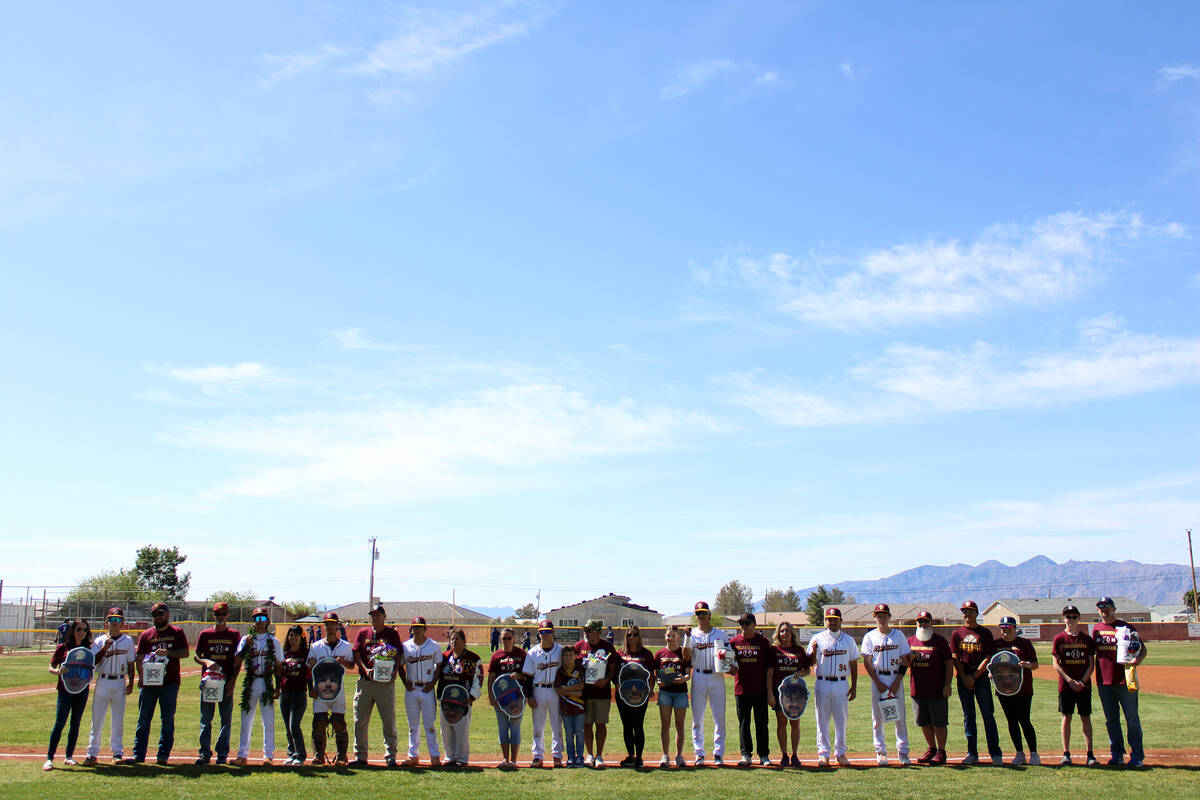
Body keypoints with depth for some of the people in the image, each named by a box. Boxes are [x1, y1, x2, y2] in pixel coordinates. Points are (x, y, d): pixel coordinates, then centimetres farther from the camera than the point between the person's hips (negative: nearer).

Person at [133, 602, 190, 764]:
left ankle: (163, 755, 5)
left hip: (170, 683, -2)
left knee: (167, 720, 1)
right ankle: (138, 755, 9)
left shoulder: (177, 632, 7)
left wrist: (168, 652, -17)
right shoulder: (146, 634, 12)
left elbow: (185, 653, -1)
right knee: (143, 719, 4)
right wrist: (141, 676, -10)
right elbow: (139, 658, 5)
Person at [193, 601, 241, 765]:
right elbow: (196, 656, 7)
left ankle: (222, 753, 7)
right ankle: (205, 753, 9)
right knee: (205, 719, 3)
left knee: (226, 719, 1)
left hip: (227, 682, -1)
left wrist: (233, 680, -6)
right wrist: (206, 661, -15)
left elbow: (238, 660, 4)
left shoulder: (234, 635, 5)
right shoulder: (205, 634, 8)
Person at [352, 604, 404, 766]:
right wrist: (365, 669, -12)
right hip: (365, 682, 2)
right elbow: (357, 655, 5)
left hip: (386, 683, -2)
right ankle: (360, 756, 15)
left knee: (389, 721, -2)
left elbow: (399, 656, 4)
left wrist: (395, 670, -13)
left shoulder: (392, 633, 6)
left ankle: (390, 756, 6)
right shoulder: (363, 633, 11)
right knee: (360, 721, 5)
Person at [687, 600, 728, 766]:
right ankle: (699, 754, 9)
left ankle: (718, 753, 7)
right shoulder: (692, 634, 7)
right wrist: (688, 637, -20)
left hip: (717, 678, 0)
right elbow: (686, 656, -6)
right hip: (698, 678, 0)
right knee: (697, 718, 2)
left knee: (719, 717, 0)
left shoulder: (720, 634, 9)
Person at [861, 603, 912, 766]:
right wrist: (878, 683, -8)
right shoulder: (870, 636, 5)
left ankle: (903, 752, 5)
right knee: (877, 717, 1)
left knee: (900, 717, -1)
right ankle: (881, 752, 8)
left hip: (896, 678, 0)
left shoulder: (899, 635, 6)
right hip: (877, 678, 0)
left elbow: (905, 660, 4)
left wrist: (898, 680, -7)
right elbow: (867, 662, 1)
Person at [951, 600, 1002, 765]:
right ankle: (972, 753, 9)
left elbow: (988, 658, -1)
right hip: (964, 680, 2)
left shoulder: (985, 633, 4)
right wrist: (965, 678, -6)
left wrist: (974, 676, -9)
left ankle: (995, 753, 1)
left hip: (981, 677, -2)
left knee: (988, 714, -3)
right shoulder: (957, 633, 9)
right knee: (968, 716, 5)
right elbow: (955, 658, 4)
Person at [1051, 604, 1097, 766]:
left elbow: (1091, 664, 4)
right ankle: (1066, 754, 7)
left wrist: (1082, 681, -10)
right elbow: (1055, 664, -2)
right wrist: (1070, 681, -12)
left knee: (1086, 718, 3)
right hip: (1065, 685, -1)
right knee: (1066, 718, 3)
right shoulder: (1059, 639, 1)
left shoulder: (1087, 639, 5)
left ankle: (1090, 754, 6)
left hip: (1084, 685, 1)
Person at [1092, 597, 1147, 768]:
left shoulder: (1125, 627, -1)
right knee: (1111, 720, 10)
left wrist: (1138, 659, -24)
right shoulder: (1097, 629, 13)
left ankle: (1137, 755, 7)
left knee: (1132, 719, 0)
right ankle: (1117, 754, 19)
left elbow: (1143, 648, -2)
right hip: (1103, 681, 5)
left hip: (1125, 681, -5)